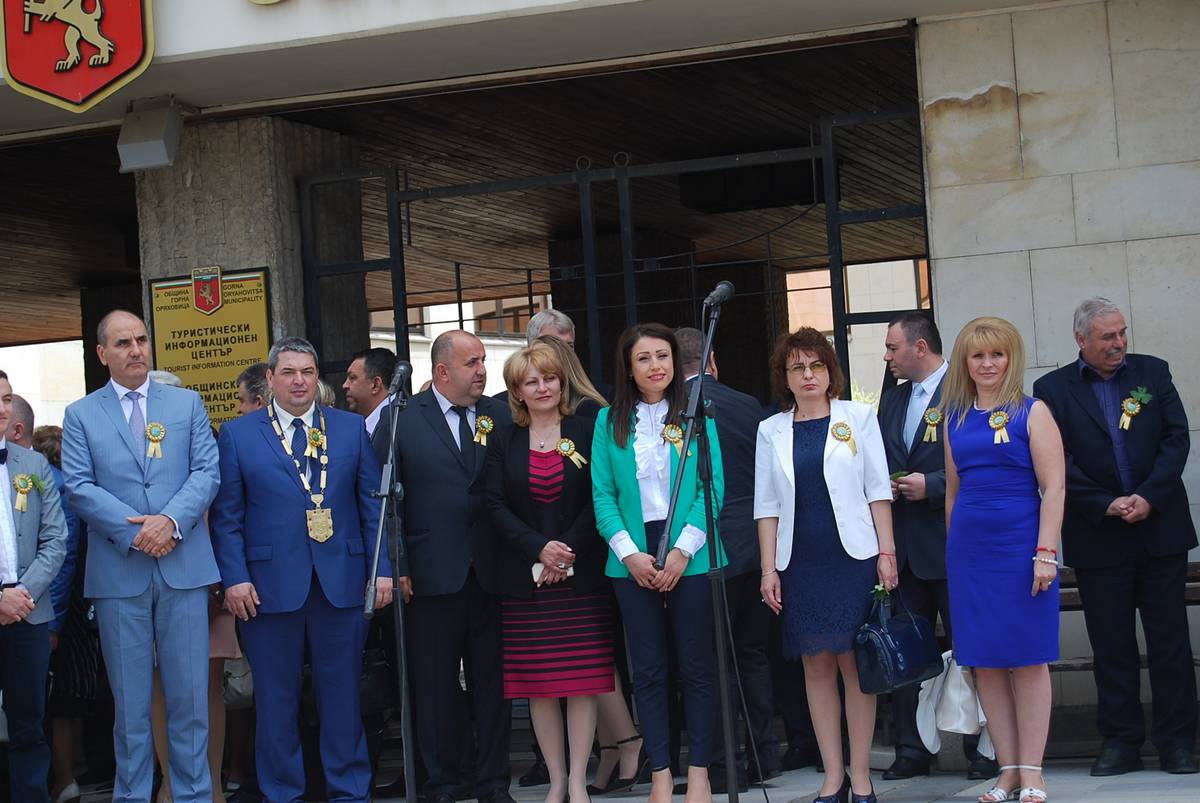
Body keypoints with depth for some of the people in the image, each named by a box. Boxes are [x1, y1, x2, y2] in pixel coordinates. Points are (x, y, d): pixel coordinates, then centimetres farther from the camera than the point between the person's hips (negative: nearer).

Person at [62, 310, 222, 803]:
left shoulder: (187, 404, 11)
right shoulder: (81, 415, 7)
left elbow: (207, 472, 2)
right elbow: (79, 487, -2)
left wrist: (171, 520, -14)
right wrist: (134, 531, -14)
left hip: (183, 566, 1)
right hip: (118, 572, -1)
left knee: (189, 694, 2)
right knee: (130, 701, 5)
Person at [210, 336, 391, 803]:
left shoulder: (350, 429, 10)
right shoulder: (237, 434, 5)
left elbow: (372, 503, 8)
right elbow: (227, 515, 2)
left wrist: (382, 569, 1)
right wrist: (234, 578, -8)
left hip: (341, 583, 1)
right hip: (270, 584, -1)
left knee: (342, 693, 7)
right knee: (276, 698, 5)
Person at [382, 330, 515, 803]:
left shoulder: (500, 417, 7)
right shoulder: (401, 421, 2)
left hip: (491, 572, 2)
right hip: (432, 573, -2)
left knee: (493, 683, 7)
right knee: (435, 687, 5)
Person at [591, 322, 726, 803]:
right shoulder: (609, 421, 6)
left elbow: (713, 487, -2)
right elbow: (602, 494, 3)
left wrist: (682, 550, -12)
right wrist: (629, 553, -10)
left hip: (691, 557, -1)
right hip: (633, 560, 1)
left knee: (697, 666, 2)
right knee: (648, 670, 5)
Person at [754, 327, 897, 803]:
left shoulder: (859, 418, 5)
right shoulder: (771, 432, 10)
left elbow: (878, 490, 2)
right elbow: (767, 506, 9)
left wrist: (887, 554, -5)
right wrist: (768, 568, 2)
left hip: (853, 558, -2)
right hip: (800, 563, 2)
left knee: (855, 665, -2)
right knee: (816, 667, 4)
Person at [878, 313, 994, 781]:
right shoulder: (893, 400, 16)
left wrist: (931, 485, -17)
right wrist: (885, 486, 2)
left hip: (950, 545, -7)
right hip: (904, 546, 7)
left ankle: (981, 750, 9)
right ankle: (911, 751, 15)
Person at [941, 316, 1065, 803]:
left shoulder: (1031, 412, -2)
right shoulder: (955, 420, 10)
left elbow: (1053, 487, -7)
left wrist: (1045, 553, -14)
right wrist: (953, 554, 11)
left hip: (1020, 546, -4)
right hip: (969, 552, 4)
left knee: (1029, 660, 1)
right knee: (985, 663, 4)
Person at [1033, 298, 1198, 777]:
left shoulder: (1153, 373, 6)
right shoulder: (1053, 389, 1)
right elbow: (1058, 463, -5)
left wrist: (1149, 497, -11)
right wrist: (1108, 506, -13)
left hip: (1161, 529, 1)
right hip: (1098, 536, -1)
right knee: (1111, 646, 4)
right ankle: (1121, 742, 12)